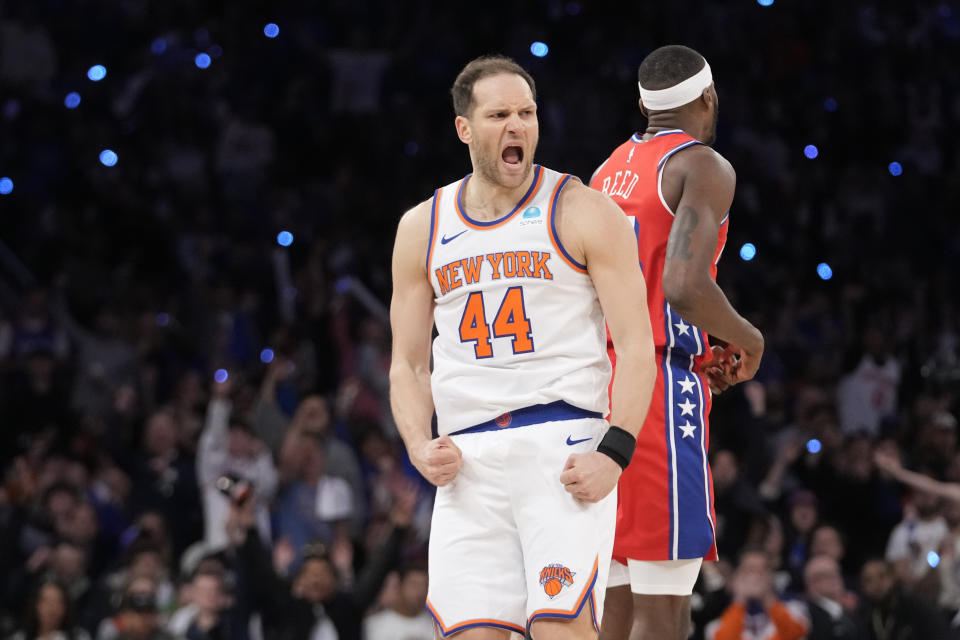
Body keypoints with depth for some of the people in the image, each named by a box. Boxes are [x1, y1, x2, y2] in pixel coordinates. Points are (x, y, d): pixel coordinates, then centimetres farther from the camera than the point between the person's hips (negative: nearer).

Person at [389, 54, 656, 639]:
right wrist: (419, 446, -1)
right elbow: (408, 364, 18)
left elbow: (637, 345, -2)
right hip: (468, 459, 4)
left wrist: (614, 453, -15)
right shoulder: (422, 228, 13)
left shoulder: (583, 212, 2)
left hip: (564, 447, -4)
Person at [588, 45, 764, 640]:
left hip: (592, 384, 8)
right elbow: (685, 287, -20)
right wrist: (746, 339, -1)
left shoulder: (607, 173, 19)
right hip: (661, 385, -8)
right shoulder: (705, 166, -5)